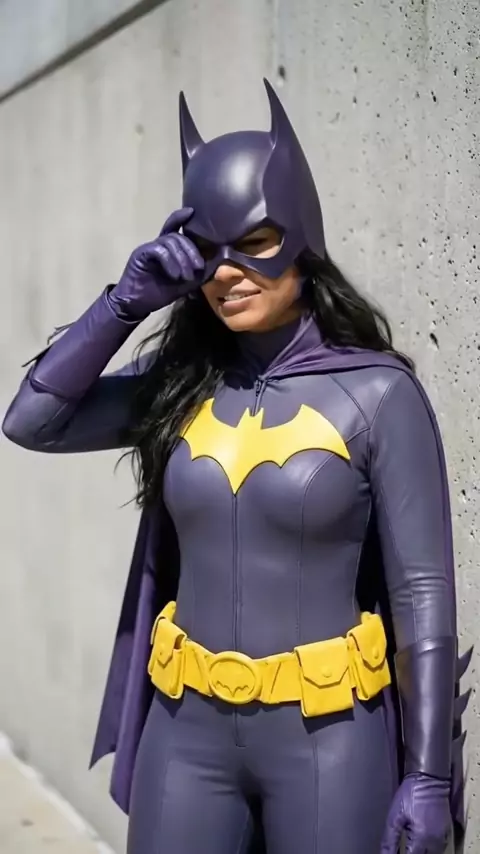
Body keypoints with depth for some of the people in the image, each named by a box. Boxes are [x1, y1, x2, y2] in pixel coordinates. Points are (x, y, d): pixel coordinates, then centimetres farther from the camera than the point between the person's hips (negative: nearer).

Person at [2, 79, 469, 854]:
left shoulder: (378, 392, -10)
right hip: (187, 727, 4)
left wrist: (428, 774, -11)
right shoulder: (180, 384, 3)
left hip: (328, 732, -4)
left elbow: (423, 591, -9)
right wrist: (127, 299, -10)